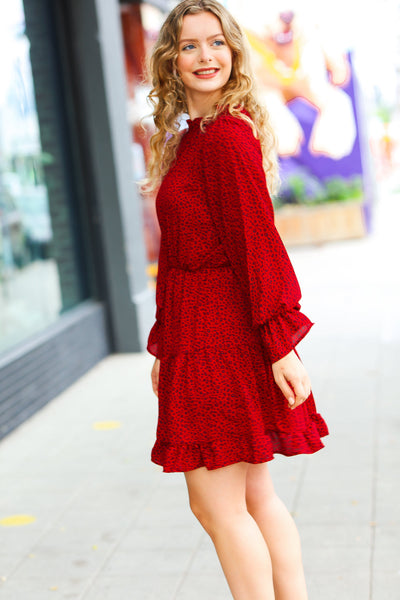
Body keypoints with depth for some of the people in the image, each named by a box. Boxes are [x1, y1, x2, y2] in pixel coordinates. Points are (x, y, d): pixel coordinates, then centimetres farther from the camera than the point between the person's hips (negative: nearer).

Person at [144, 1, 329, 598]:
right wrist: (165, 345, 20)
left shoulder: (226, 136, -13)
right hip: (201, 335, 10)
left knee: (216, 503, -1)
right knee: (255, 498, 15)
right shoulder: (189, 139, 15)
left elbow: (257, 244, -18)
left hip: (224, 336, -10)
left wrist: (280, 343, -20)